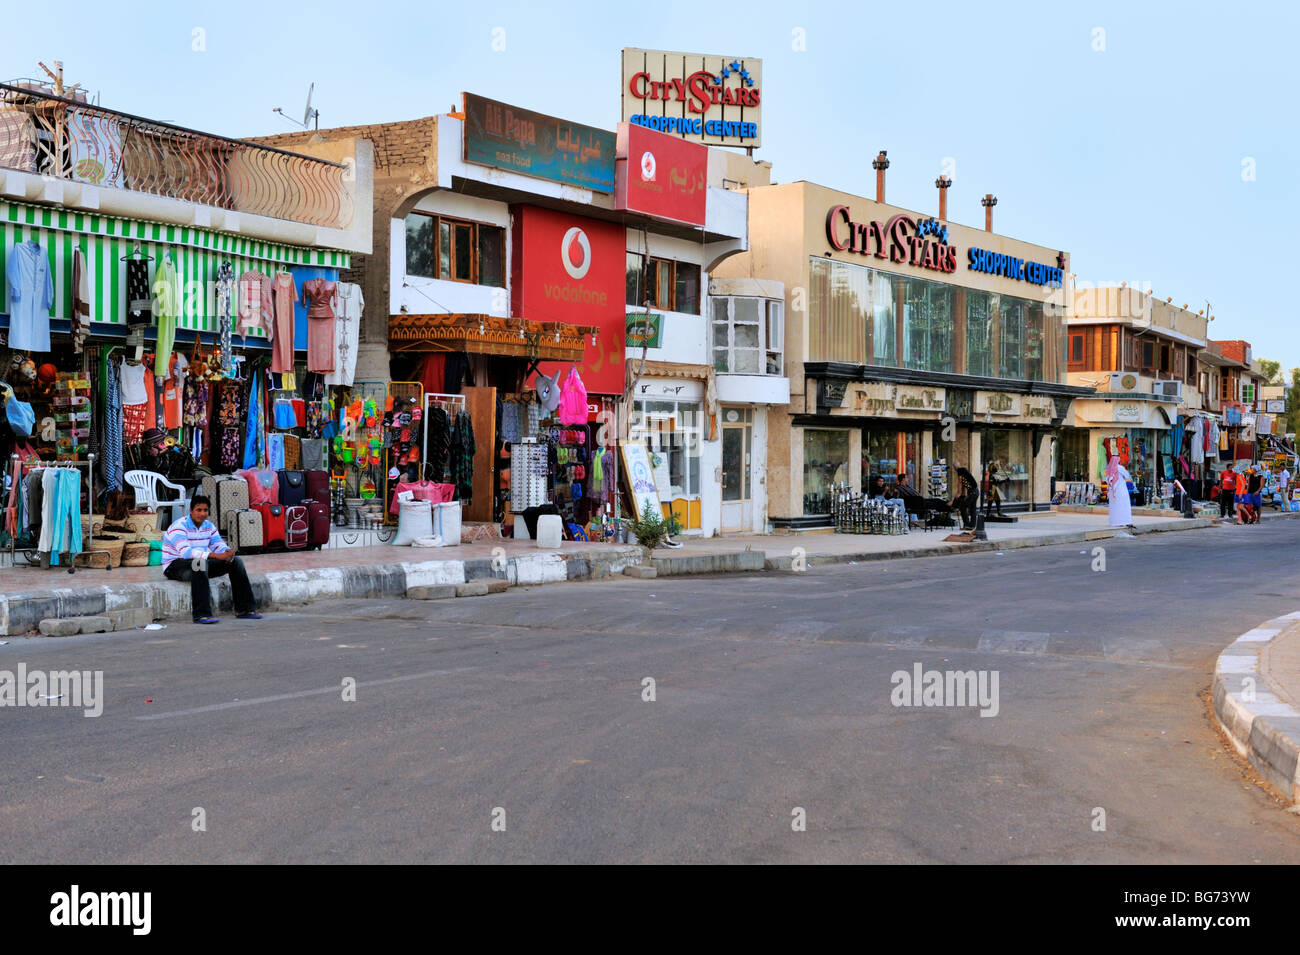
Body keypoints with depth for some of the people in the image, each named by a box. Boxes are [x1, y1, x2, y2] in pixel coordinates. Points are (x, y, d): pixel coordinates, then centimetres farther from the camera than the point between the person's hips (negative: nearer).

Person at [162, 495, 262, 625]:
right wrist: (215, 555, -40)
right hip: (175, 566, -8)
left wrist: (228, 552, -26)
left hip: (201, 565, 8)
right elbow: (185, 552, -33)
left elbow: (219, 545, 2)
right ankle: (201, 614, -42)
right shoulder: (179, 527, -18)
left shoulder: (209, 526, 7)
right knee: (200, 562, -41)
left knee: (236, 561, -5)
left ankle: (244, 609, -4)